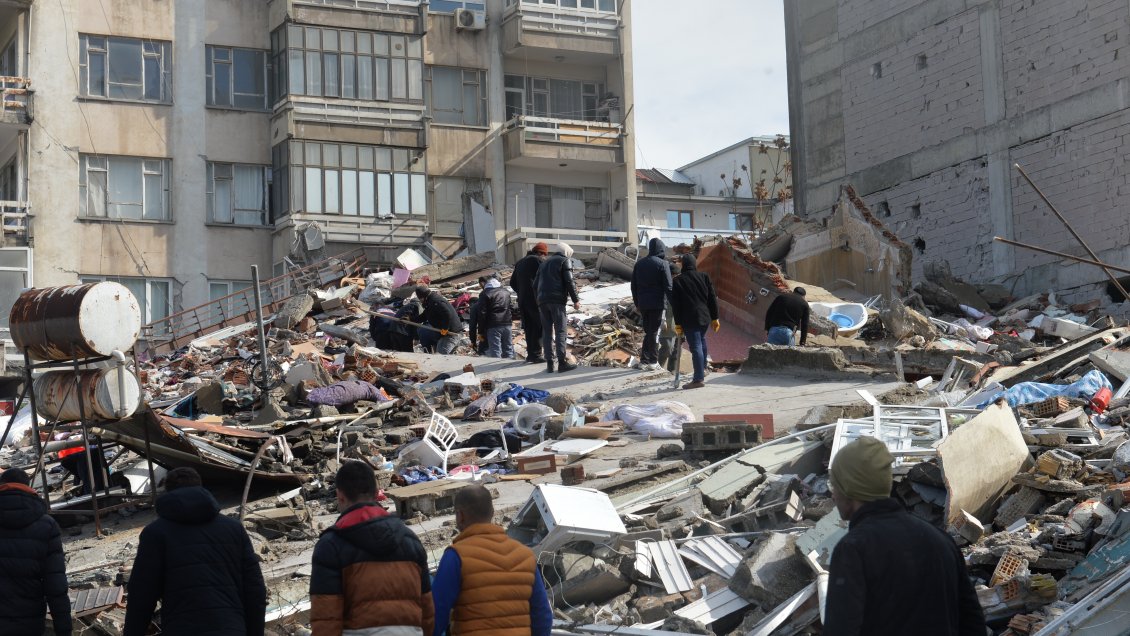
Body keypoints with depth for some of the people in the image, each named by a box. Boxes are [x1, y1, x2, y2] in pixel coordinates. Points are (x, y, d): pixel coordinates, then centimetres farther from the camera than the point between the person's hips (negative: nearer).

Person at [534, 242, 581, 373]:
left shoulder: (544, 263, 24)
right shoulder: (564, 261, 4)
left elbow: (535, 284, 21)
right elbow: (569, 282, -6)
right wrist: (576, 300, -4)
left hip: (542, 301, 6)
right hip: (557, 300, -6)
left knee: (547, 332, 6)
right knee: (560, 331, -6)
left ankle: (549, 363, 2)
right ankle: (562, 362, -12)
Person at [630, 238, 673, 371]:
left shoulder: (639, 263, 10)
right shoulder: (663, 264, -9)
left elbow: (634, 285, 14)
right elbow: (668, 287, -13)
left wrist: (637, 303, 21)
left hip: (643, 304, 5)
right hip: (657, 304, -5)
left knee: (647, 331, 14)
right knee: (654, 332, 0)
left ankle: (644, 360, 10)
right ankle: (653, 362, 2)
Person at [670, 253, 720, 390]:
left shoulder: (678, 281, -3)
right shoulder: (704, 277, 5)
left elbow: (675, 305, -3)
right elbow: (712, 299, 6)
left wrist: (678, 323, 2)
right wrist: (715, 318, 11)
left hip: (689, 319, -4)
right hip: (704, 317, 4)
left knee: (696, 347, -6)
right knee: (702, 340, 26)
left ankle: (699, 379, -6)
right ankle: (703, 369, 38)